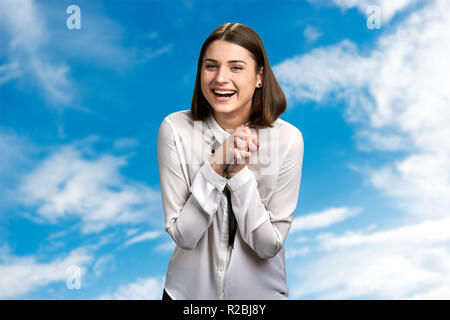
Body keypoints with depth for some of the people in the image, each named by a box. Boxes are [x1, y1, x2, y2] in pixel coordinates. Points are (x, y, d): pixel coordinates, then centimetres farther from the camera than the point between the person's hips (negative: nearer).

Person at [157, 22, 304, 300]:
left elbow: (270, 245, -15)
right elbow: (183, 236, -16)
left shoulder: (288, 139, -17)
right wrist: (216, 166, -26)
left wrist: (239, 172, -25)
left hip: (261, 290, 0)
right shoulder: (175, 129, -15)